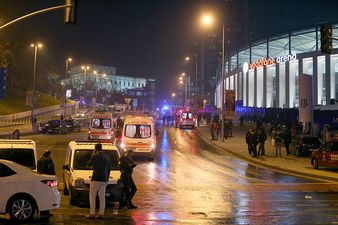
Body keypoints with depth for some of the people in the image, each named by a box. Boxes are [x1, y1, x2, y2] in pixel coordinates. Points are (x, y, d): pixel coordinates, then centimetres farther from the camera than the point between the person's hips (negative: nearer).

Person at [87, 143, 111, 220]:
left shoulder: (95, 157, -12)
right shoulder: (107, 157, 6)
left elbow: (89, 163, 5)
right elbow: (109, 169, 14)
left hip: (96, 179, -5)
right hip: (104, 180, 6)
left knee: (92, 196, 3)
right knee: (102, 197, 9)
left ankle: (92, 214, -1)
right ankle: (101, 214, 9)